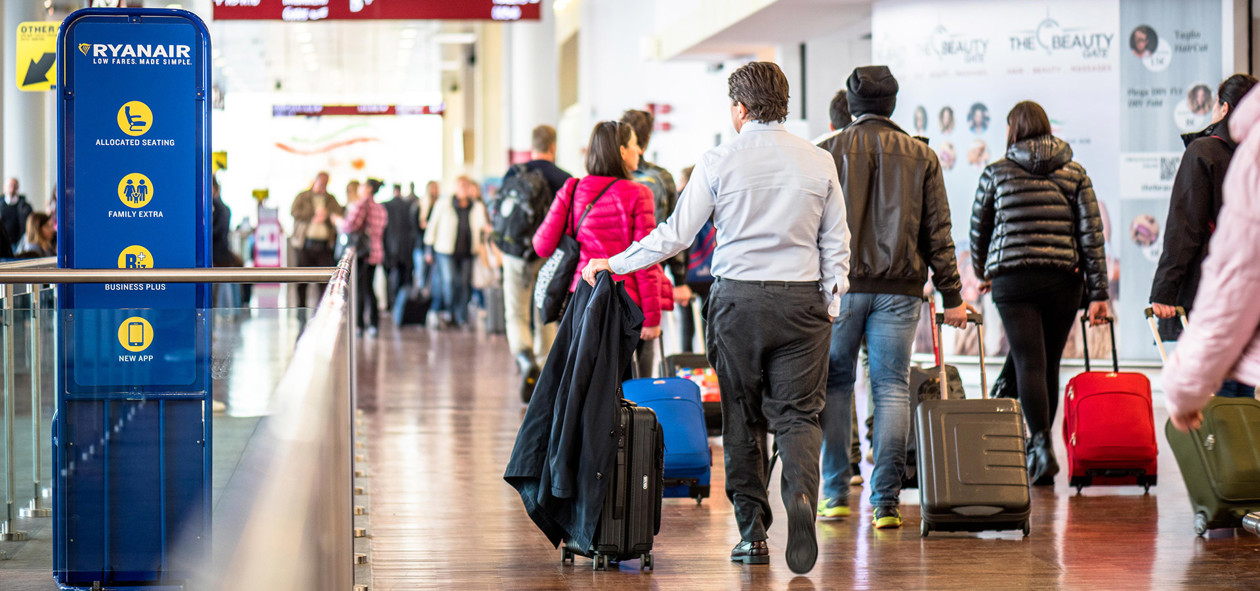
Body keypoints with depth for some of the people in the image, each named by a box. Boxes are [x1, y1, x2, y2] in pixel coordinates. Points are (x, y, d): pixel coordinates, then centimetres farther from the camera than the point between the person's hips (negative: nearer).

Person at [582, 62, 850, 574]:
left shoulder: (719, 162, -3)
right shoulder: (819, 163, 4)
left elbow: (674, 235, -3)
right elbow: (836, 242, 7)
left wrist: (612, 263, 8)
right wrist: (831, 302, 17)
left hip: (738, 300, -1)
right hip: (802, 300, 1)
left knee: (742, 417, 9)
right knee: (798, 412, 4)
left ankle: (752, 531, 11)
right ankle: (800, 493, -24)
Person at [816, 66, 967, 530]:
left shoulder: (829, 152, 1)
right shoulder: (922, 156, 6)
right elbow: (938, 231, 5)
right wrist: (951, 296, 8)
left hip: (841, 284, -1)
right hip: (899, 290, 1)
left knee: (835, 383, 10)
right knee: (892, 388, 3)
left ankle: (836, 493, 11)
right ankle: (886, 501, -2)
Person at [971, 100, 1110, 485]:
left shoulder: (997, 173, 5)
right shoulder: (1075, 173, 8)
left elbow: (979, 228, 14)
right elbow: (1091, 233, 1)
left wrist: (981, 272, 32)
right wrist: (1098, 292, 1)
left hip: (1012, 279, -2)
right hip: (1063, 280, 2)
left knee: (1028, 363, -6)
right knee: (1050, 365, 12)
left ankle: (1042, 444, -22)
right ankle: (1038, 451, 22)